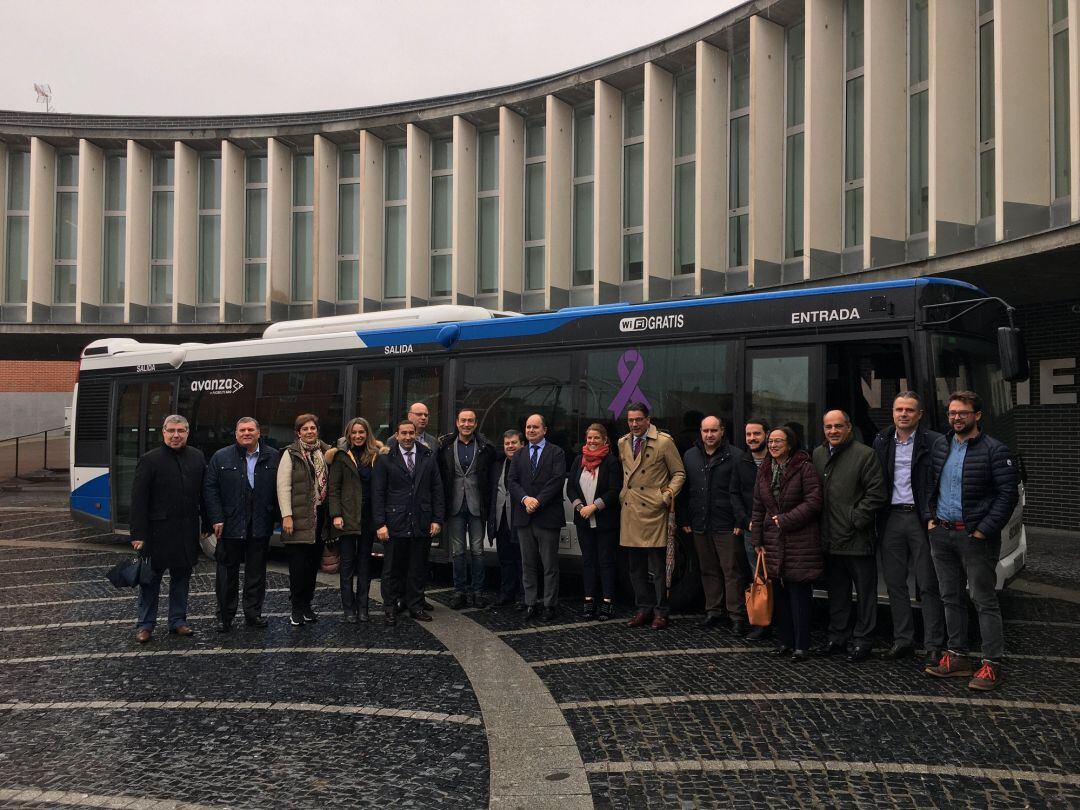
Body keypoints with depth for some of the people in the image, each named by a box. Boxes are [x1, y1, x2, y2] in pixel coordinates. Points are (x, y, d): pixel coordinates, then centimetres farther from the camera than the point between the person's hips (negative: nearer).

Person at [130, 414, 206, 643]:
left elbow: (205, 495, 10)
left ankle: (178, 620, 22)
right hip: (158, 530, -4)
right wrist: (138, 534, -14)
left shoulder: (197, 458, 7)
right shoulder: (150, 460, -5)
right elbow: (138, 500, -9)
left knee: (181, 576, 12)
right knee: (151, 578, 4)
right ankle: (145, 625, 14)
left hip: (187, 531, 4)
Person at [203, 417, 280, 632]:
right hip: (230, 526, -1)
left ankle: (253, 613, 20)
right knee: (228, 573, 6)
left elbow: (280, 489, 6)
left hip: (260, 526, 1)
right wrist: (217, 519, -8)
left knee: (256, 572, 9)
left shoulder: (273, 457, 4)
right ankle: (225, 617, 15)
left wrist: (277, 517, -1)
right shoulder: (221, 457, 2)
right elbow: (210, 489, 0)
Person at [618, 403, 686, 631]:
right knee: (636, 567, 10)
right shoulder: (622, 443, 12)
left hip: (654, 511, -5)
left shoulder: (664, 441, -3)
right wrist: (622, 495, 13)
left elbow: (679, 473, 0)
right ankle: (644, 609, 21)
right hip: (630, 512, 5)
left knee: (657, 567, -2)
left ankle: (660, 612, 7)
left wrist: (668, 495, -12)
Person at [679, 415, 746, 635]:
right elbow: (684, 491, 14)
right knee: (708, 571, 12)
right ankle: (714, 610, 23)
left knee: (732, 571, -3)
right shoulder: (689, 456, 11)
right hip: (700, 526, 5)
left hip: (726, 526, -5)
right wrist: (684, 520, 10)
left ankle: (737, 616, 3)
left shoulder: (734, 457, -4)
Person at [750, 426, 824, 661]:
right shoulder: (764, 471, 13)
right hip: (773, 542, 6)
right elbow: (758, 508, 15)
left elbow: (813, 502, -11)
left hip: (800, 542, -5)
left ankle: (801, 645, 5)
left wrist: (785, 520, -13)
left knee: (799, 594, -3)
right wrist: (757, 539, 9)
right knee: (778, 594, 8)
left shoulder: (805, 468, -6)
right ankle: (784, 641, 19)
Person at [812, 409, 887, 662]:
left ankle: (862, 640, 13)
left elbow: (876, 493, -12)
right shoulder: (818, 455, 11)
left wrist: (857, 519, -13)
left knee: (865, 592, 4)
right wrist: (821, 528, 9)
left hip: (858, 538, -6)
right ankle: (837, 638, 26)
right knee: (836, 592, 16)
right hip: (831, 540, 6)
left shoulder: (864, 454, -8)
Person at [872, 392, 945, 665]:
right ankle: (903, 640, 21)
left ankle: (934, 646, 7)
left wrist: (933, 517, -13)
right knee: (895, 583, 10)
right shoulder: (881, 442, 9)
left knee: (928, 586, 1)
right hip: (891, 519, 5)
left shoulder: (933, 442, -5)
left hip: (920, 519, -5)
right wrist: (878, 518, 5)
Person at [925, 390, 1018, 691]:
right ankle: (957, 657, 22)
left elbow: (1008, 494, -11)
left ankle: (992, 664, 4)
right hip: (941, 533, 6)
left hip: (975, 536, -6)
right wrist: (931, 517, 8)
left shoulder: (994, 450, -8)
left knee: (984, 601, -2)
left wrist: (984, 530, -15)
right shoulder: (940, 446, 10)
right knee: (951, 598, 12)